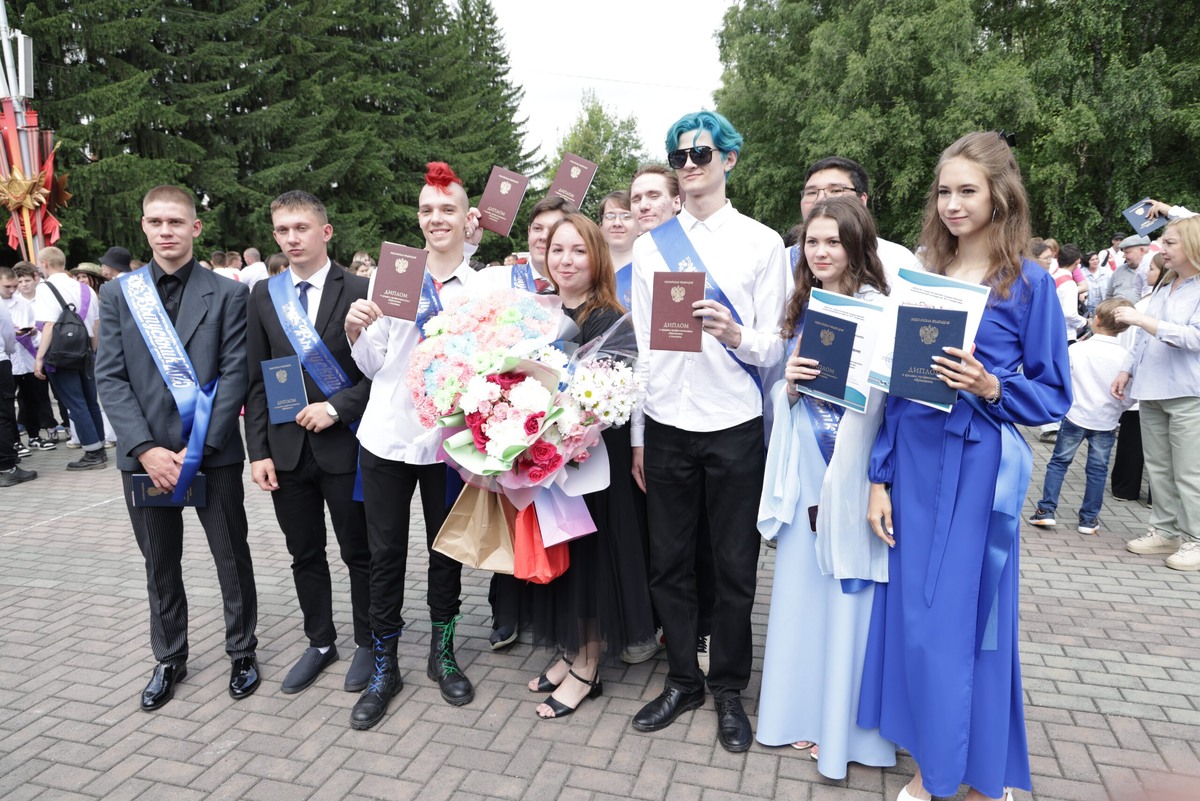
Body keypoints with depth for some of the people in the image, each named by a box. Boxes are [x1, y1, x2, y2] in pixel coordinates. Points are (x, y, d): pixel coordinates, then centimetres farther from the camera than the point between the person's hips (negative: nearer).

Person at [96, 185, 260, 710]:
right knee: (160, 566, 15)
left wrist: (198, 449, -14)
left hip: (213, 453, -2)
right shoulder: (118, 294, 5)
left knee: (233, 559, 8)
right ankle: (169, 660, 33)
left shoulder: (227, 294, -1)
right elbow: (110, 378, -1)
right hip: (145, 455, 2)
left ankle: (242, 653, 27)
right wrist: (147, 448, -12)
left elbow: (234, 376, -7)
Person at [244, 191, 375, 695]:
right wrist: (259, 451, 0)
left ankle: (367, 644, 28)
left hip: (344, 446, -4)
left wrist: (336, 407, -17)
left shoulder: (359, 292, -6)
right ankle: (320, 643, 33)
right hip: (287, 449, 4)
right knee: (305, 554, 15)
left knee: (358, 552, 9)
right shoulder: (264, 296, 6)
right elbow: (256, 380, 6)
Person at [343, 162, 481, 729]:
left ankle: (442, 654, 32)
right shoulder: (388, 275, 2)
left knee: (446, 549, 13)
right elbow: (372, 367, 6)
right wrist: (356, 331, -13)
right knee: (385, 553, 8)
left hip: (449, 438, 0)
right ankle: (384, 668, 24)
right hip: (387, 435, 1)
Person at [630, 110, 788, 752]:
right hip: (666, 426, 3)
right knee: (669, 562, 10)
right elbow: (640, 345, 9)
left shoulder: (762, 243, 2)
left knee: (734, 566, 7)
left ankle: (728, 688, 27)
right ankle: (682, 680, 30)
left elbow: (773, 347, 0)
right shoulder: (651, 245, 8)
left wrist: (736, 334, -23)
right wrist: (637, 436, 7)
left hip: (735, 426, -2)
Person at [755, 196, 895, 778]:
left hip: (855, 468, -5)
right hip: (806, 468, 6)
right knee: (801, 586, 13)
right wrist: (789, 381, -6)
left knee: (847, 593, 5)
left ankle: (844, 726, 23)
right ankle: (804, 711, 30)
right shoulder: (802, 308, 11)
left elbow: (882, 397, -13)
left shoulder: (876, 308, -9)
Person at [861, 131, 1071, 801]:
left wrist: (991, 388, -21)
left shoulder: (1030, 283, -2)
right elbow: (893, 385, 7)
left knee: (966, 621, 3)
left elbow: (1054, 396, -1)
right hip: (914, 464, 4)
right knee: (911, 615, 9)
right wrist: (879, 478, 3)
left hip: (978, 470, -4)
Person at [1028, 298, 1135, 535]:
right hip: (1106, 421, 1)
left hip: (1076, 416, -1)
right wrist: (1116, 410, 15)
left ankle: (1046, 510, 6)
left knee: (1058, 462, 9)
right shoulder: (1125, 357, -9)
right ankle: (1089, 519, 17)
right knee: (1098, 469, 10)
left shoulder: (1077, 350, -12)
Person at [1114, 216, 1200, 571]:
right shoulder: (1164, 287, 14)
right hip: (1152, 392, 7)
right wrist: (1127, 370, 12)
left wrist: (1142, 319, -22)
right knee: (1158, 468, 13)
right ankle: (1165, 531, 23)